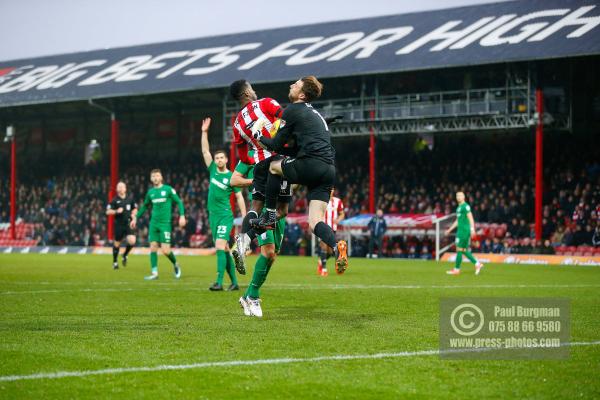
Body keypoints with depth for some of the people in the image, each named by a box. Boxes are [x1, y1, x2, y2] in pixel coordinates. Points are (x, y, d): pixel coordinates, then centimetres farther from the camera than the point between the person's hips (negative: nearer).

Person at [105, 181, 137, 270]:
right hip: (119, 225, -2)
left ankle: (125, 256, 13)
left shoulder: (130, 199, 6)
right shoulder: (115, 200, -4)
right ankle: (115, 262, 24)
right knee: (117, 243, 6)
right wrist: (116, 211, -21)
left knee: (132, 241, -15)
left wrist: (133, 214, 3)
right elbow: (108, 212, -6)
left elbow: (135, 209, 21)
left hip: (128, 224, 2)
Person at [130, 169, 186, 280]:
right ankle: (154, 273, 2)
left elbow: (179, 202, 0)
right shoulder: (150, 192, 11)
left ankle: (175, 264, 18)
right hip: (153, 223, 5)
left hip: (165, 223, -5)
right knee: (153, 247, -3)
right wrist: (135, 218, 21)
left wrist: (182, 216, -12)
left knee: (165, 250, -9)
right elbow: (144, 206, 25)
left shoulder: (168, 189, -3)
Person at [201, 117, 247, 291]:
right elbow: (205, 151, 8)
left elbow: (239, 197, -1)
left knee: (220, 246, -18)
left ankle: (219, 282, -24)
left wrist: (244, 217, -6)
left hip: (225, 215, -6)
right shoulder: (213, 170, 10)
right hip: (213, 215, 6)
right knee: (224, 249, 8)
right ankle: (234, 282, 13)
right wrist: (204, 132, 1)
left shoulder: (231, 177, -3)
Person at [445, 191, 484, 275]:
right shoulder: (459, 207, 20)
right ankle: (477, 264, 10)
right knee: (464, 250, 8)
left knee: (459, 249, -6)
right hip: (460, 231, 9)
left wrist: (472, 229, -27)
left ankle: (456, 269, -2)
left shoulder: (465, 206, -8)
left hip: (464, 230, -9)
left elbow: (470, 218, -17)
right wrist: (450, 230, 29)